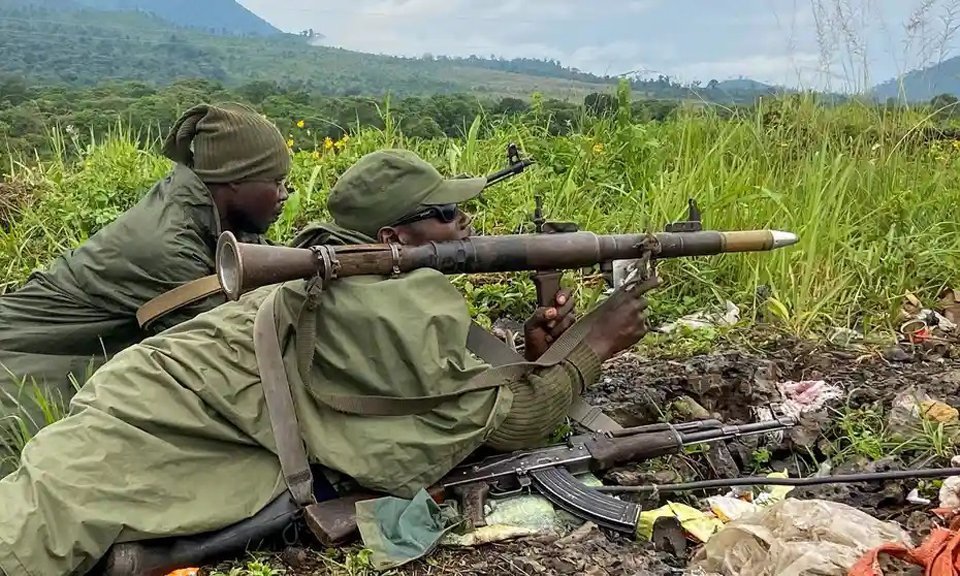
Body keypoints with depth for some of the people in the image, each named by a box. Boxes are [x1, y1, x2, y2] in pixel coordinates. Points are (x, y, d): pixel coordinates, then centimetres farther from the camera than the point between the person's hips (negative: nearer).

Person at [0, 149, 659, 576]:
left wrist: (532, 349, 5)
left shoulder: (373, 281, 16)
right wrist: (598, 342, 2)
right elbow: (502, 421, -8)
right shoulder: (411, 302, -15)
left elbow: (461, 388, 17)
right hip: (163, 418, -9)